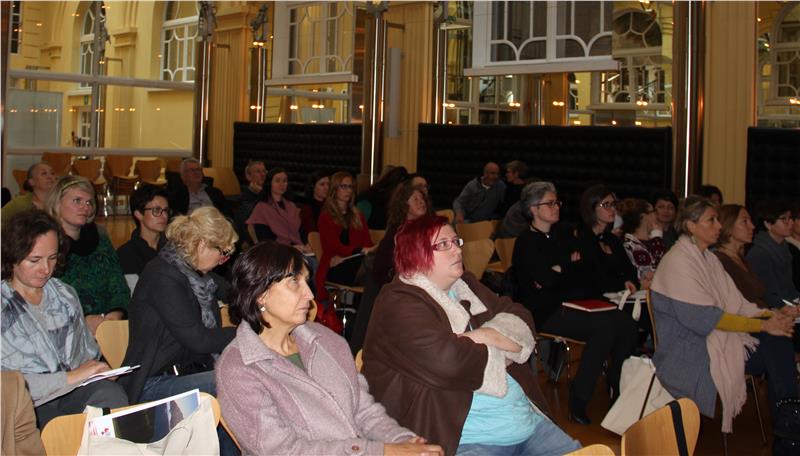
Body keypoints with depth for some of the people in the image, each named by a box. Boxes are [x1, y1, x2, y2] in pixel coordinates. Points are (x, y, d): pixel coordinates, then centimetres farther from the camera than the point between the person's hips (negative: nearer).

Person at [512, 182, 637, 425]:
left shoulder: (563, 237, 20)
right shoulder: (526, 243, -1)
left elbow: (581, 270, 8)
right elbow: (544, 278, -15)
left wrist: (558, 271, -6)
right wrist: (570, 264, 0)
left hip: (573, 303, 7)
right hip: (545, 312, -7)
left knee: (626, 323, -18)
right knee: (604, 327, -29)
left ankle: (620, 392, -7)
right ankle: (578, 403, -23)